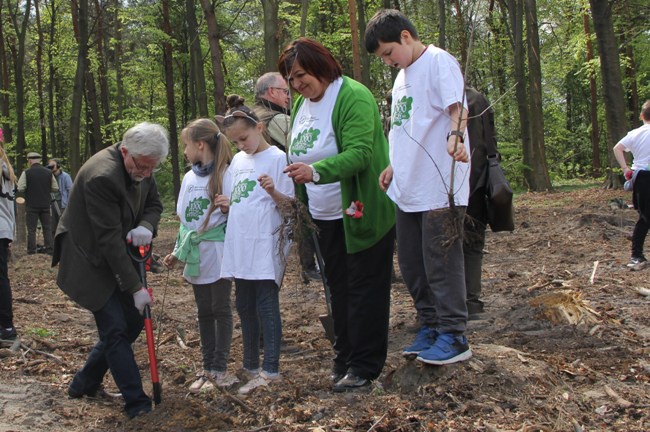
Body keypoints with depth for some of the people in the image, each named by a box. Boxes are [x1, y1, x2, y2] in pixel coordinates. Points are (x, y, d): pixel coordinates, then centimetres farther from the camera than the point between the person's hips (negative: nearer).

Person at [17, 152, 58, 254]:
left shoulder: (26, 173, -8)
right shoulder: (48, 172, 2)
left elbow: (20, 189, -11)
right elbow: (55, 188, 4)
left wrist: (28, 190, 9)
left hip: (31, 205, -3)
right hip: (45, 205, 3)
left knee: (31, 229, 2)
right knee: (47, 228, 10)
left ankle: (31, 251, 1)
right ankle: (49, 249, 8)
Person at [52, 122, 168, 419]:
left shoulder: (141, 168, -4)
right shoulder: (102, 176, -30)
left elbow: (154, 203, 9)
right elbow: (109, 238, -28)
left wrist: (146, 227, -17)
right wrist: (135, 287, -25)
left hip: (117, 258, 9)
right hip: (91, 263, -9)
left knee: (132, 322, 9)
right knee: (115, 330, -9)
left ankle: (84, 383, 24)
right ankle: (137, 403, -2)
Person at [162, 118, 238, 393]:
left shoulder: (225, 174, -12)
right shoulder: (188, 178, 9)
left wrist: (229, 208, -28)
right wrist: (177, 252, 17)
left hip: (218, 253, -6)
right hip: (196, 255, 6)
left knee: (221, 309, 3)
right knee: (204, 311, 11)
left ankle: (219, 367, 11)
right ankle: (208, 367, 18)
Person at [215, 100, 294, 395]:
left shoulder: (277, 158, -6)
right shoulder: (237, 161, 14)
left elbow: (288, 204, -7)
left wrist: (273, 191, -26)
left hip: (266, 246, -7)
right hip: (239, 246, 7)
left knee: (266, 306, -6)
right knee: (245, 307, 12)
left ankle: (270, 371, -2)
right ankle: (251, 367, 23)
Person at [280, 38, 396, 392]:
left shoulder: (353, 97, -17)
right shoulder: (301, 104, 9)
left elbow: (358, 153, -28)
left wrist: (316, 171, -42)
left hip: (361, 213, -8)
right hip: (326, 217, 8)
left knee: (365, 289, -1)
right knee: (338, 287, 15)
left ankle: (365, 365, 7)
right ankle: (344, 357, 26)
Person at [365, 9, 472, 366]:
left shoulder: (438, 62, -8)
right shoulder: (401, 77, 19)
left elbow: (457, 108, -21)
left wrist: (456, 136, -38)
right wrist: (393, 167, 22)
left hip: (440, 186, -9)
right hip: (407, 188, 9)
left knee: (440, 262, -3)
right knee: (412, 264, 13)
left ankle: (453, 337, 6)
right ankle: (430, 327, 25)